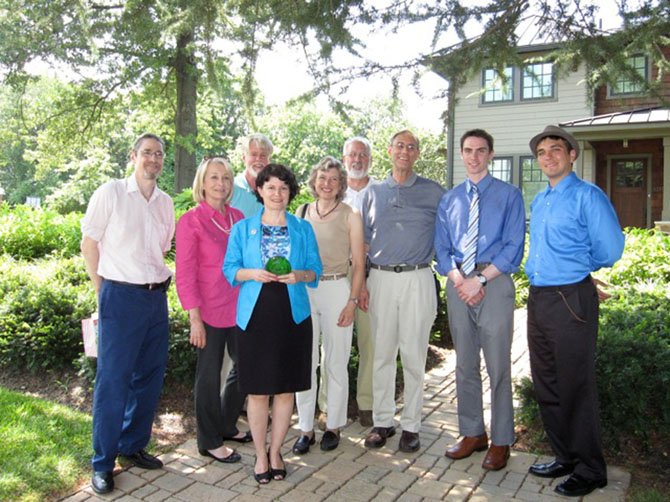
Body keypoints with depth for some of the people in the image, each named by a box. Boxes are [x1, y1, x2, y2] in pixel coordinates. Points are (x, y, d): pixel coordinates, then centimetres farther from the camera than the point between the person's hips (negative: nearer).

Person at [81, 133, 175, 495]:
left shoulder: (166, 203, 11)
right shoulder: (110, 193, -4)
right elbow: (89, 243, -3)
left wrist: (160, 277, 10)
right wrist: (103, 289, -3)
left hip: (157, 297, 6)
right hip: (121, 296, -5)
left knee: (150, 377, 12)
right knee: (113, 380, -1)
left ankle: (133, 445, 29)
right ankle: (102, 464, 12)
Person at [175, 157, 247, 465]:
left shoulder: (238, 218, 8)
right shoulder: (191, 221, -8)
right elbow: (184, 275, -10)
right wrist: (195, 318, -14)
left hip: (240, 308, 6)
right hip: (210, 311, -6)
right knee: (209, 374, 7)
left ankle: (226, 424, 37)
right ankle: (210, 441, 24)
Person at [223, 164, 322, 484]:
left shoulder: (303, 229, 9)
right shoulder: (242, 228, 6)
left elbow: (316, 270, 7)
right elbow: (229, 269, 3)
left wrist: (299, 275, -14)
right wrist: (253, 274, -16)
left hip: (292, 317, 1)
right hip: (255, 317, -1)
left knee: (286, 389, 8)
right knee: (257, 391, 4)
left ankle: (276, 452, 25)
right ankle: (260, 454, 21)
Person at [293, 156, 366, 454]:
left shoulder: (350, 216, 0)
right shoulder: (302, 212, 9)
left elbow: (358, 263, -1)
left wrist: (352, 301, -8)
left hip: (337, 290, -2)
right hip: (303, 290, 3)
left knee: (336, 363, 6)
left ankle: (334, 426, 22)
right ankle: (305, 428, 18)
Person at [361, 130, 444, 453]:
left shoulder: (433, 193, 4)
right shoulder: (373, 193, 12)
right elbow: (364, 237, 14)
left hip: (417, 279, -2)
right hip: (380, 278, 2)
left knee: (413, 355, 2)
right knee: (382, 354, 6)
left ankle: (411, 426, 14)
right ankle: (382, 422, 18)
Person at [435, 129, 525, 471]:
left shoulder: (509, 195, 2)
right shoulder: (449, 199, 13)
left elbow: (514, 246, -6)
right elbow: (442, 248, 9)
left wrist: (480, 279, -15)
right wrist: (459, 280, -8)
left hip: (494, 284, -4)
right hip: (458, 285, 4)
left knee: (498, 366, 1)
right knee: (465, 366, 11)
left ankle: (501, 441, 15)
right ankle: (473, 433, 25)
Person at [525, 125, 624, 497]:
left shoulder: (587, 196, -8)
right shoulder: (538, 201, 15)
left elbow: (610, 249, -11)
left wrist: (577, 270, 4)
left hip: (571, 301, -8)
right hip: (538, 298, 8)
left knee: (575, 387, 0)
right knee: (546, 386, 14)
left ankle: (589, 470, 18)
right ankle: (565, 458, 30)